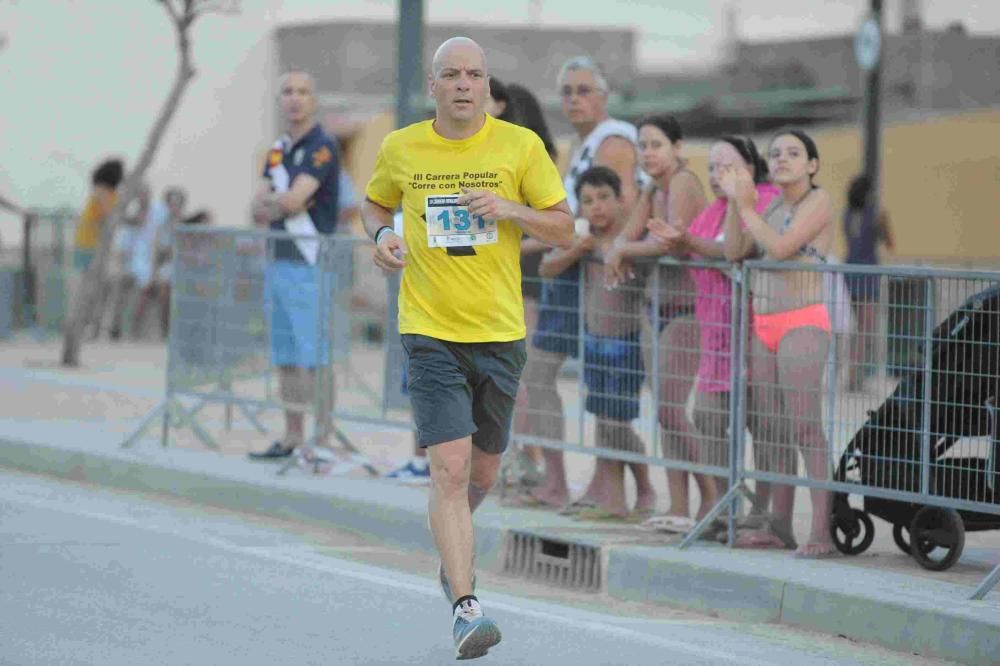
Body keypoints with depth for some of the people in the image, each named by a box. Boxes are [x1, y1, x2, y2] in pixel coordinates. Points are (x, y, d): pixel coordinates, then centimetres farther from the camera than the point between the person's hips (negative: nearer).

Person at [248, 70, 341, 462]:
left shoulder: (322, 148, -9)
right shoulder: (278, 150, 16)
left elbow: (293, 200, -19)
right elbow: (259, 210, 11)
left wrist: (270, 203, 1)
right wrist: (283, 202, -9)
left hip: (309, 265, -8)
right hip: (278, 263, 8)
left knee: (313, 355, -9)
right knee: (285, 356, 10)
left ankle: (323, 440, -8)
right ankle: (292, 437, 15)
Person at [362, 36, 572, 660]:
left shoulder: (521, 145, -1)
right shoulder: (401, 148, 1)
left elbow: (565, 229, 1)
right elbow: (375, 203, 20)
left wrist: (510, 209, -17)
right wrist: (383, 234, -2)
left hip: (501, 333, 2)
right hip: (431, 332, -1)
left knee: (483, 471, 14)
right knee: (450, 468, -15)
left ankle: (455, 547, 47)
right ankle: (465, 607, -16)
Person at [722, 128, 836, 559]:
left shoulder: (818, 202, -4)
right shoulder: (772, 207, 18)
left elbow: (780, 247, -16)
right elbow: (735, 252, 9)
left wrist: (747, 206, -8)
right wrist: (735, 202, -2)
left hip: (801, 323, -8)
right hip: (764, 324, 8)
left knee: (805, 426, -13)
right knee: (770, 427, 7)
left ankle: (821, 531, -15)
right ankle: (779, 526, 12)